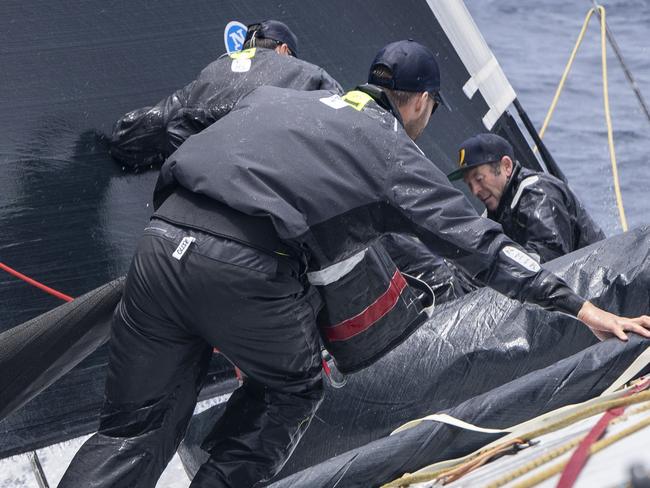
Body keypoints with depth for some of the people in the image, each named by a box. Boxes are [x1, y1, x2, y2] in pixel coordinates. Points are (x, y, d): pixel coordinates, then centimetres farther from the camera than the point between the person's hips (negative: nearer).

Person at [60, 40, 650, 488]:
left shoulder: (277, 97, 27)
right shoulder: (396, 154, 13)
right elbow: (478, 242, 13)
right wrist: (579, 305, 18)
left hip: (162, 239, 5)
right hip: (245, 268, -5)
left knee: (135, 430, 15)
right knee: (292, 389, 25)